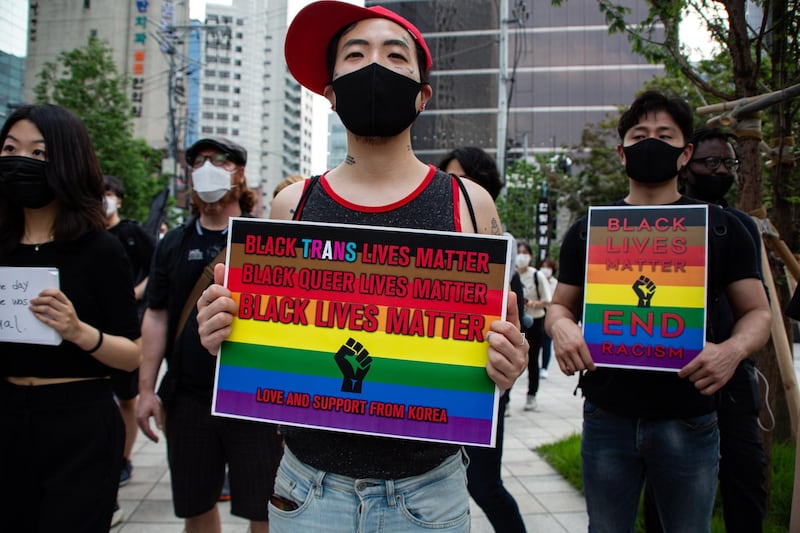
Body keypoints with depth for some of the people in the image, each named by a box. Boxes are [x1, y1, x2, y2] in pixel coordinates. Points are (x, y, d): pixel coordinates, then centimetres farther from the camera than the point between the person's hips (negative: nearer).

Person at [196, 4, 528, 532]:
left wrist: (508, 365, -17)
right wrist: (221, 333, -10)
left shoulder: (469, 203, -4)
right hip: (309, 491, 1)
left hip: (430, 490, 0)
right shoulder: (294, 205, -1)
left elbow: (501, 343, 4)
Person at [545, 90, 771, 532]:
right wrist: (562, 327, -13)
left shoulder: (721, 227, 3)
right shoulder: (589, 230, 6)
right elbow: (560, 305, 10)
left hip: (688, 423, 0)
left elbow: (757, 311, 5)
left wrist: (733, 349, -17)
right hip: (607, 418, 1)